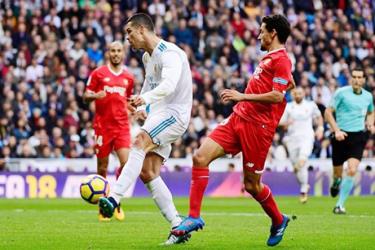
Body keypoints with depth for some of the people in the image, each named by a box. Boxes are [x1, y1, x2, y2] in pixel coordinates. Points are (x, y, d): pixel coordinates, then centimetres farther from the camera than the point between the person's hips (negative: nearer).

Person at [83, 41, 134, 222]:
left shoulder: (128, 77, 12)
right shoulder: (98, 73, 3)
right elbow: (86, 96, 4)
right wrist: (94, 96, -18)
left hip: (122, 126, 2)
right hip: (103, 126, -2)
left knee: (126, 162, -14)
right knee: (102, 168, 2)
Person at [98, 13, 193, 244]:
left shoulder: (169, 54, -15)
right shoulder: (147, 57, 15)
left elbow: (169, 84, -33)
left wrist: (145, 98, -51)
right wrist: (142, 107, 14)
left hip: (174, 114, -10)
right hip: (158, 116, 10)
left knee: (139, 143, -32)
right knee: (147, 173, 0)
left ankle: (114, 198, -44)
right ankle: (178, 226, 3)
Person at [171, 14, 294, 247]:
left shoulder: (281, 60, -11)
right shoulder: (269, 58, 16)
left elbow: (277, 96, -21)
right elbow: (289, 82, 33)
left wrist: (242, 96, -19)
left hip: (257, 126, -9)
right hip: (238, 119, 9)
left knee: (251, 185, 1)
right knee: (200, 157, -6)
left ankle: (278, 221, 28)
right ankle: (194, 217, -5)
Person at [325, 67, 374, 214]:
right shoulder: (341, 92, -5)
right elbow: (328, 112, -4)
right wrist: (336, 130, -15)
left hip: (358, 137, 2)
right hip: (341, 135, -2)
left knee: (352, 171, -16)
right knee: (338, 173, 6)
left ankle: (340, 205, -7)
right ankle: (336, 183, 45)